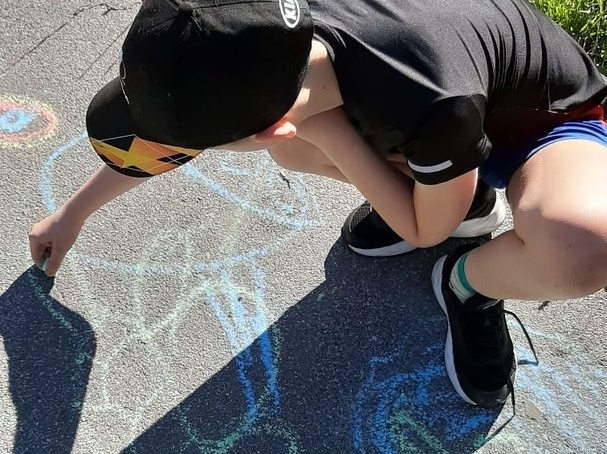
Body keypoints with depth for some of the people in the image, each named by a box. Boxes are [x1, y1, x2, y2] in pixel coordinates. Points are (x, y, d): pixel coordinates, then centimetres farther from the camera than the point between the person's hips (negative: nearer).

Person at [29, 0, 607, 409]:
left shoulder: (437, 106, -44)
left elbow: (426, 231, -21)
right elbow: (173, 124, -5)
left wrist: (321, 125, -32)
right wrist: (72, 213, 7)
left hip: (551, 120, -4)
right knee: (293, 148, -14)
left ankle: (470, 284, -2)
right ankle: (469, 198, 7)